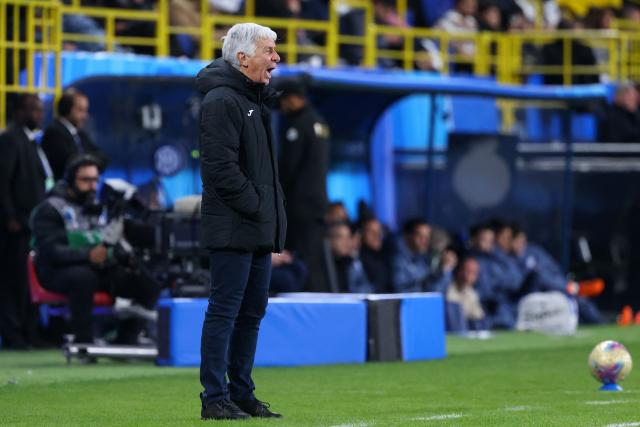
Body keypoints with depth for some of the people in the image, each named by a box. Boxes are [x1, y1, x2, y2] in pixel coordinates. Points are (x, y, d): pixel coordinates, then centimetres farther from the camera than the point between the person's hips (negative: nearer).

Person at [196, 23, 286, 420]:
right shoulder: (221, 100, -13)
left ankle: (242, 393, 19)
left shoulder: (256, 100, 19)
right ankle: (215, 399, -4)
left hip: (258, 229, 10)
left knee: (253, 310, 12)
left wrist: (275, 207, 12)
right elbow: (222, 166, -19)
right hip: (233, 228, -10)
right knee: (225, 311, -6)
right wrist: (256, 206, -17)